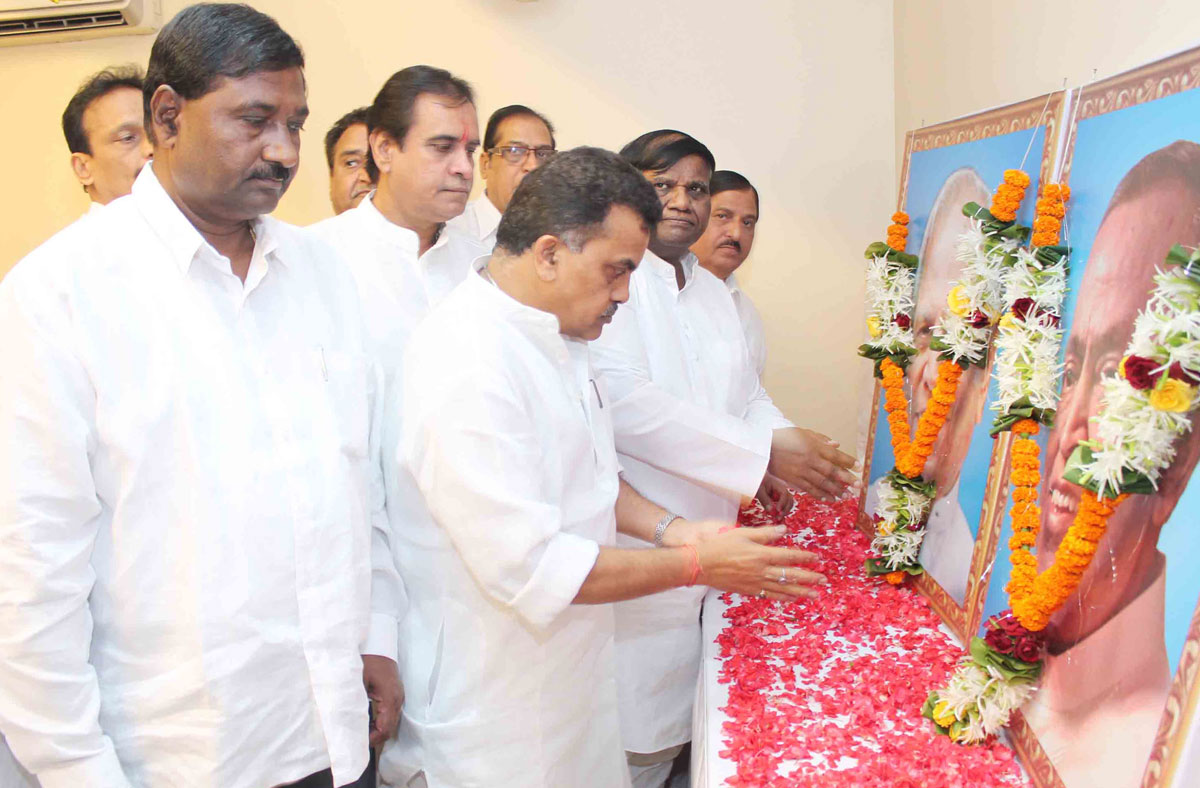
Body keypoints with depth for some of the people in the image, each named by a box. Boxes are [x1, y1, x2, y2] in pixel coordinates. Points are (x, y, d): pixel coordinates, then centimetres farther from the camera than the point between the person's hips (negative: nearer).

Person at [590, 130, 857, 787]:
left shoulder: (713, 292, 17)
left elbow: (747, 396, 18)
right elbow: (618, 400, -24)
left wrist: (786, 445, -6)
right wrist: (763, 453, -22)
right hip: (634, 553, -8)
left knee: (669, 733, 18)